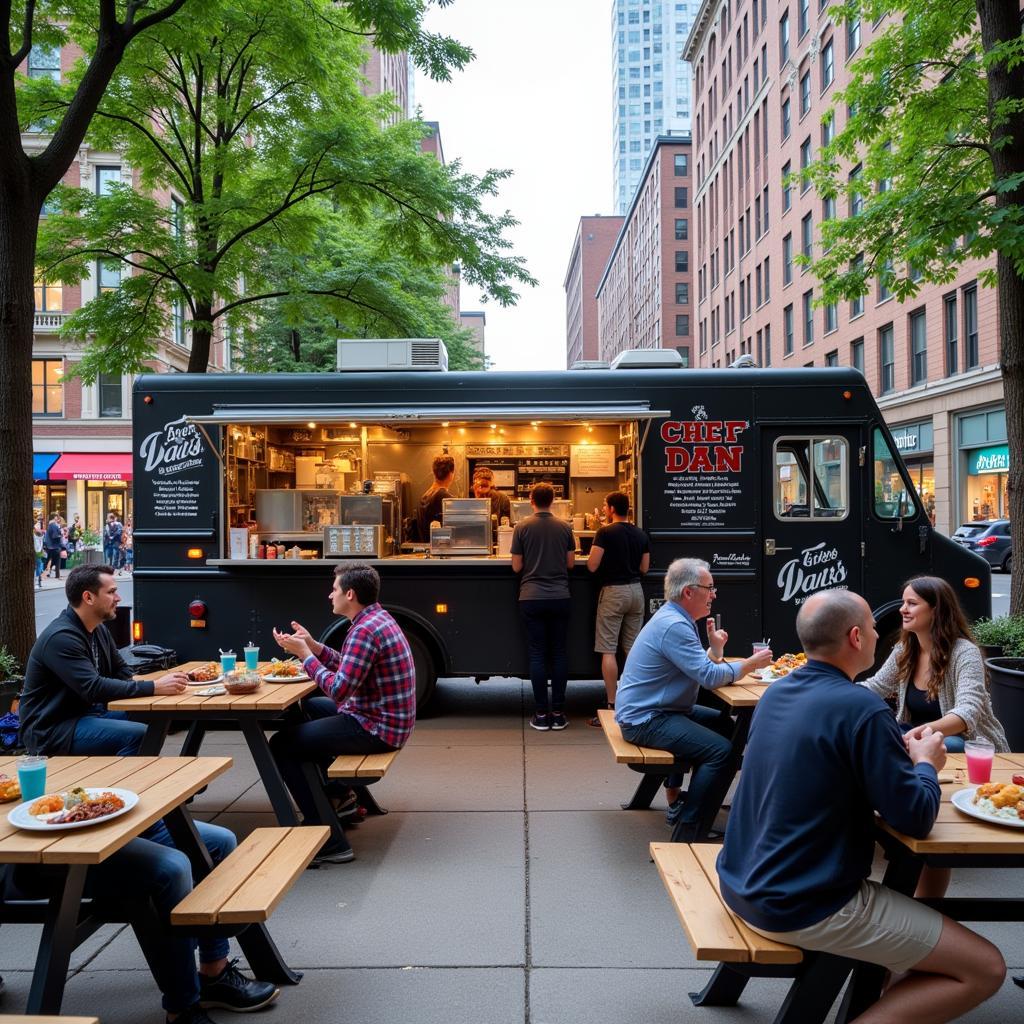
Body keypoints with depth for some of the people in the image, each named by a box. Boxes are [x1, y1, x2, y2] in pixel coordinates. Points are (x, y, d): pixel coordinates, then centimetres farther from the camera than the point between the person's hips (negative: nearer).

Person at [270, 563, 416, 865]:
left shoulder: (365, 630, -22)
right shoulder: (379, 618, 9)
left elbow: (338, 690, -25)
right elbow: (349, 669, 16)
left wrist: (304, 653, -15)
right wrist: (312, 646, 8)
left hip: (377, 729, -10)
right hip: (391, 722, 10)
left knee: (280, 746, -8)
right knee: (309, 707, 28)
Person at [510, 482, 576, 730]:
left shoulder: (522, 528, -3)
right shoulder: (564, 528, 2)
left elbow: (516, 567, -1)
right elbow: (571, 563, 7)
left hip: (531, 598, -1)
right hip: (559, 598, 1)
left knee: (537, 654, 3)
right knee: (559, 653, 8)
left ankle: (541, 714, 6)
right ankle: (558, 712, 10)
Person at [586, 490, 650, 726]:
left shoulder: (605, 533, -11)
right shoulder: (641, 535, 7)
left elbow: (592, 566, -13)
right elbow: (644, 567, 12)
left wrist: (594, 549, 7)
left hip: (613, 591, -6)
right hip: (636, 590, 6)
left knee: (608, 651, -2)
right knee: (633, 649, 11)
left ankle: (612, 705, -4)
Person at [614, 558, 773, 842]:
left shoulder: (676, 618, 12)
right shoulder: (673, 626, -22)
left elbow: (699, 667, 17)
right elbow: (710, 677, -22)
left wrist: (715, 650, -2)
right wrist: (751, 664, -10)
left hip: (660, 709, 11)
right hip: (645, 720, -11)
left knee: (725, 724, 21)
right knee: (721, 751, -22)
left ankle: (680, 800, 24)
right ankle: (689, 837, -15)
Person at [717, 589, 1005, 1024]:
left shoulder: (776, 692, 3)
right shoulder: (861, 708, -20)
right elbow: (916, 820, -13)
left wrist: (898, 751, 10)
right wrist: (926, 764, 6)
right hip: (801, 908, -8)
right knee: (986, 969, 2)